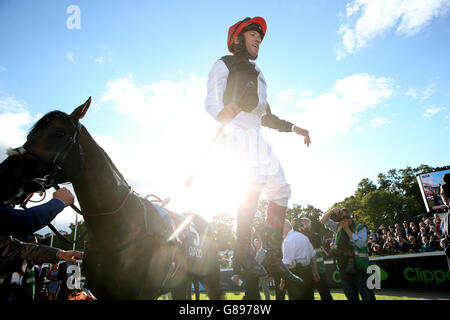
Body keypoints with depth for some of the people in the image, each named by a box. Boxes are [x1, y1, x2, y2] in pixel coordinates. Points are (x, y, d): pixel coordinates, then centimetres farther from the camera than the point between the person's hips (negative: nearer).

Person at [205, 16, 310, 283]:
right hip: (236, 131, -7)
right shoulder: (224, 64, 12)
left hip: (257, 136, 7)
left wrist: (293, 128, 21)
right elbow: (212, 102, -3)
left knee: (281, 188, -4)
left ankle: (274, 258, 1)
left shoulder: (258, 74, 33)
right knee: (255, 179, -29)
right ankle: (243, 249, -17)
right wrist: (225, 117, -25)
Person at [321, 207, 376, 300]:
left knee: (367, 296, 2)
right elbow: (323, 221, 7)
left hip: (359, 268, -4)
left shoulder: (360, 228, -7)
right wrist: (331, 211, -9)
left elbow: (360, 243, -20)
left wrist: (347, 229, -19)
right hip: (344, 268, 5)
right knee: (351, 296, 15)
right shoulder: (338, 227, 6)